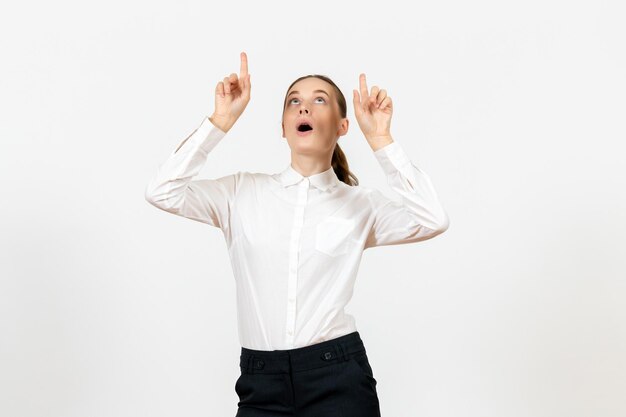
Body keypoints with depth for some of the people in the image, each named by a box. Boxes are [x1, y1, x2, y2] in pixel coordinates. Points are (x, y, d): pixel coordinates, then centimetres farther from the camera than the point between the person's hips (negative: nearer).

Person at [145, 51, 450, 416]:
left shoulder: (360, 203, 4)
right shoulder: (243, 192, 6)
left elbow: (433, 221, -12)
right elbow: (162, 192, -5)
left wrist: (379, 138, -12)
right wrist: (222, 120, -7)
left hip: (338, 378, -1)